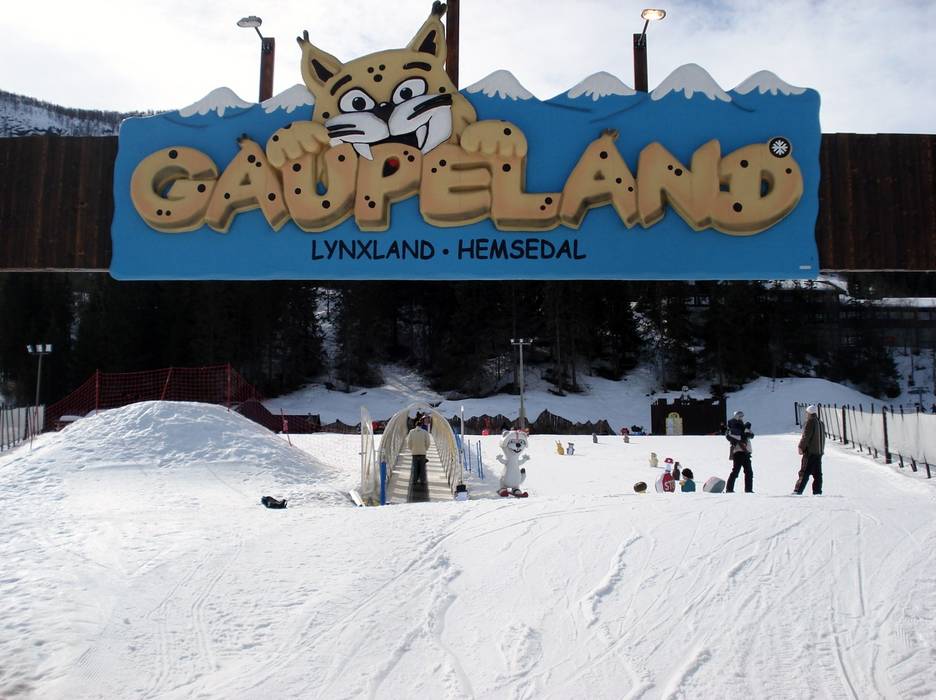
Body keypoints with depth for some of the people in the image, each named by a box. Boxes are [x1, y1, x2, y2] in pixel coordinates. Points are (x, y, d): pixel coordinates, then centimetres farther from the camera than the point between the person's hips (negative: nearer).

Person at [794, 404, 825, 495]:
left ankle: (798, 490, -10)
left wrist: (801, 447, -8)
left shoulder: (810, 422, -11)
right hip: (819, 451, 8)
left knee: (804, 472, -8)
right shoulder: (821, 423, 14)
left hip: (810, 451, -8)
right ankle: (817, 490, 7)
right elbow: (823, 437, 20)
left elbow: (806, 436, -15)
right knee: (817, 473, 9)